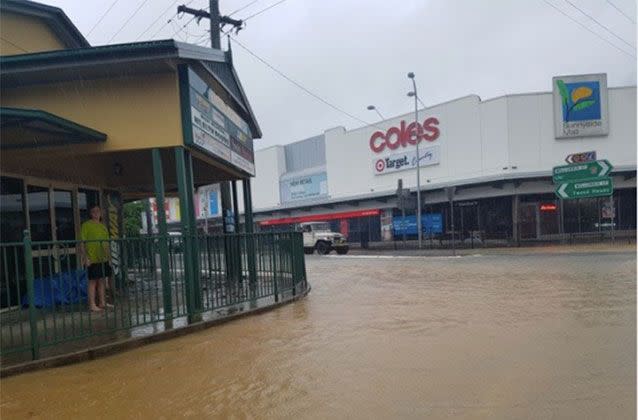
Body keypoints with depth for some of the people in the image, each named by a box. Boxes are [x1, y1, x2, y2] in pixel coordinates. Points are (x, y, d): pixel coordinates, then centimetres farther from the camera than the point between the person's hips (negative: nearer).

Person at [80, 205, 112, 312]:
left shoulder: (103, 226, 15)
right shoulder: (86, 225, -4)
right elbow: (82, 242, -9)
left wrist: (109, 255, 15)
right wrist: (85, 257, -14)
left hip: (103, 258, 6)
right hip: (92, 259, -6)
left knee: (102, 280, 10)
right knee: (93, 281, -2)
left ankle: (102, 302, 19)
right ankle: (92, 305, 5)